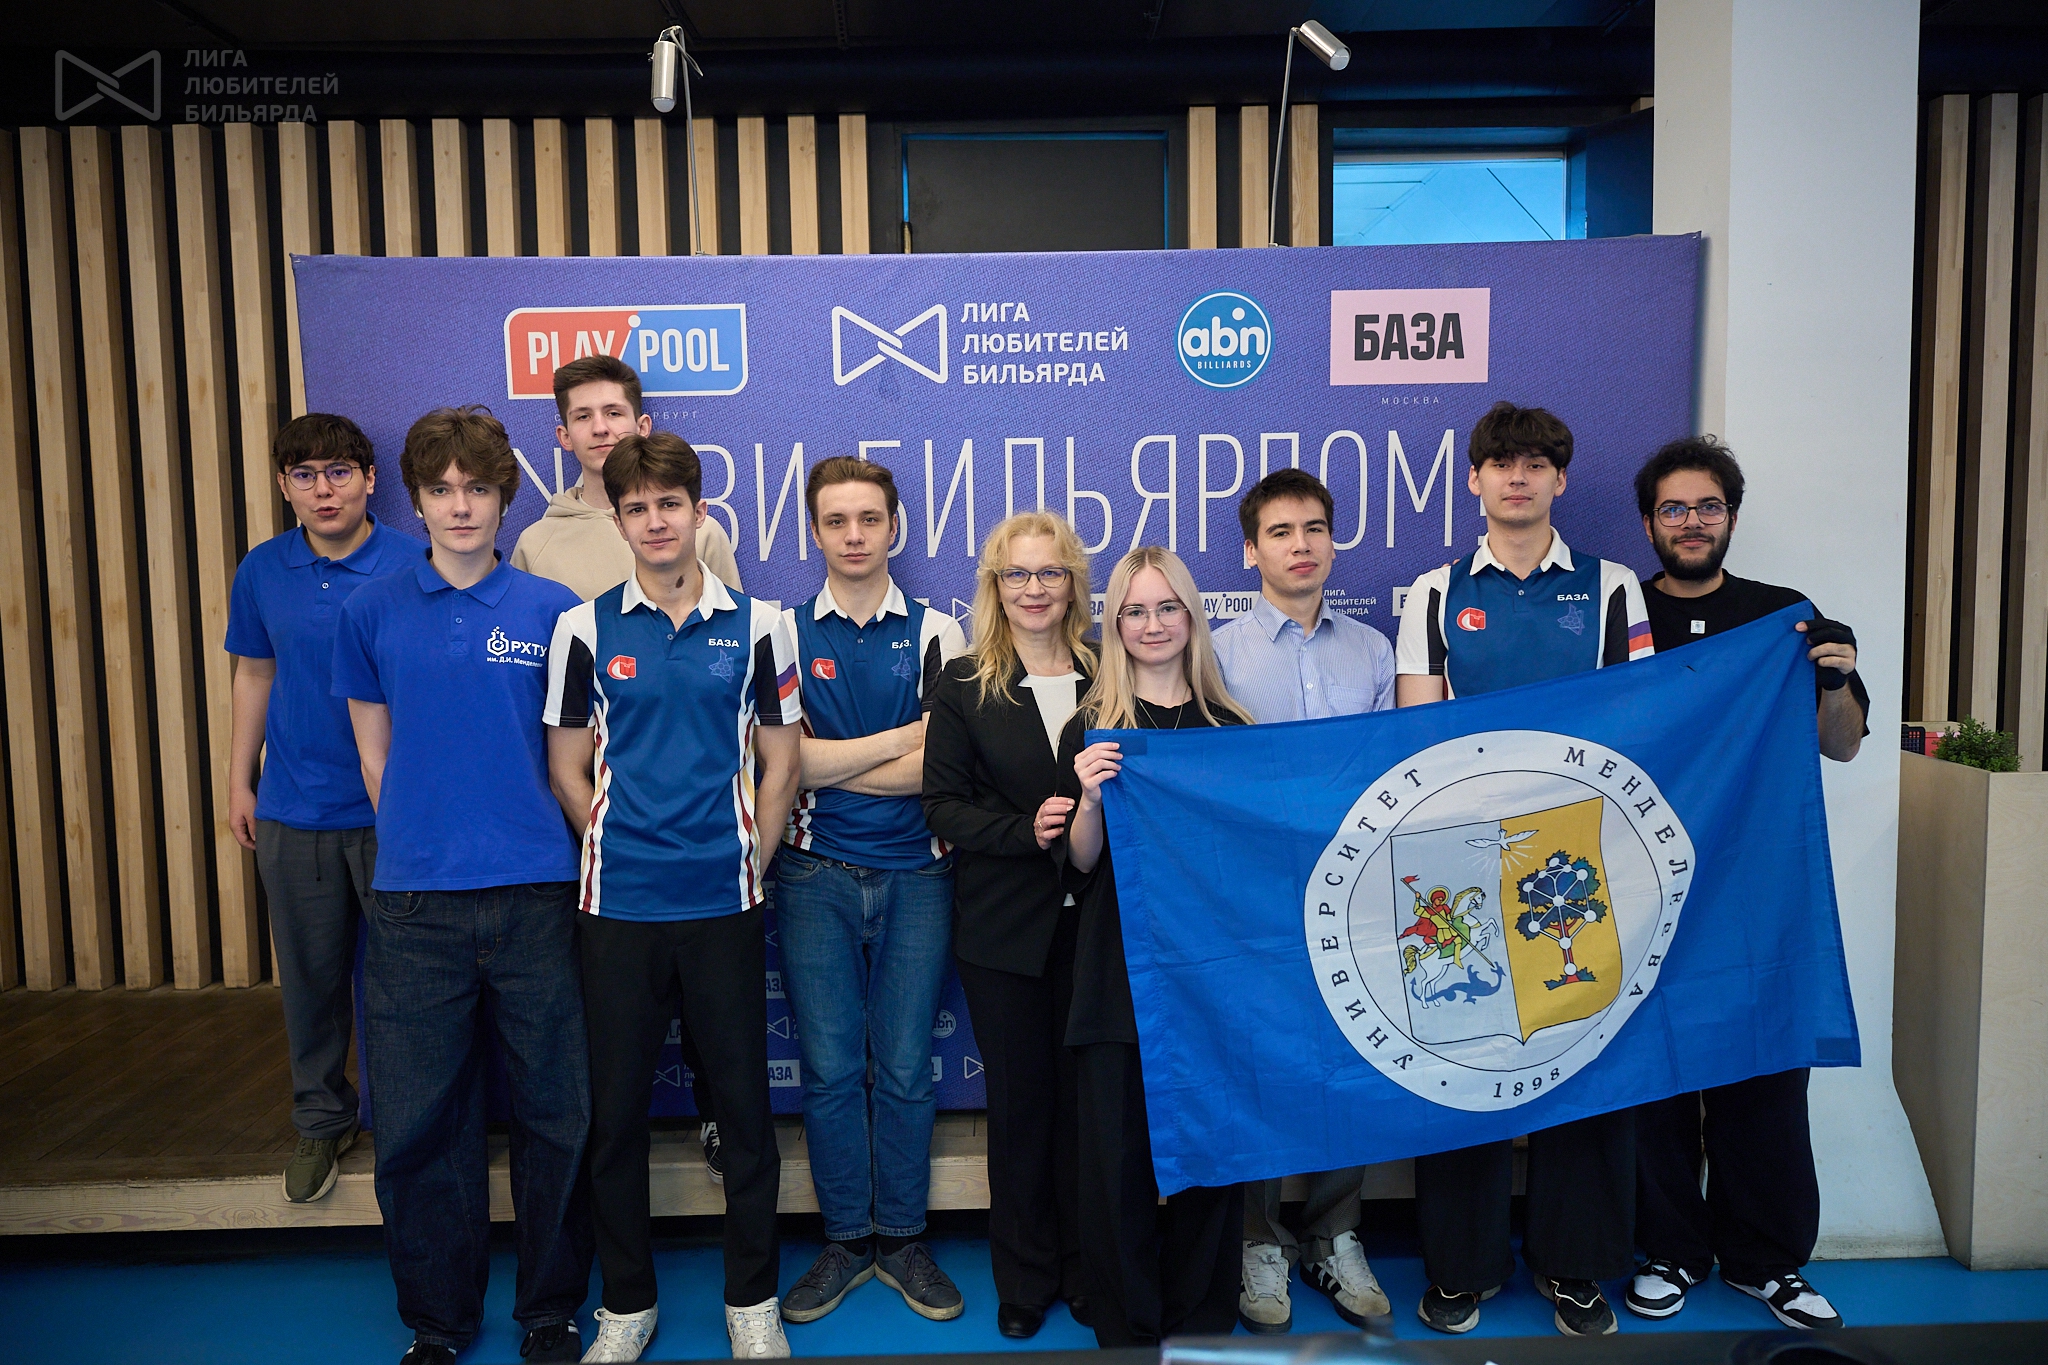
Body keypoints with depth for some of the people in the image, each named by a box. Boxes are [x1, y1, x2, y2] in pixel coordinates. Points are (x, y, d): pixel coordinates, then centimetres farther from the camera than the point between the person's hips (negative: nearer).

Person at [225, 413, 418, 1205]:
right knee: (311, 976, 13)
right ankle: (321, 1121, 32)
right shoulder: (262, 572, 3)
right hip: (294, 811, 3)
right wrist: (238, 782, 13)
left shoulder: (413, 568, -9)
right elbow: (254, 674, 14)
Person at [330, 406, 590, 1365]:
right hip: (415, 903, 1)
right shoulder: (372, 612, 6)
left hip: (536, 898, -1)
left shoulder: (552, 609, 3)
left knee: (555, 1114, 7)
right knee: (418, 1121, 8)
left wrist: (533, 840, 5)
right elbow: (375, 754, 11)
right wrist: (421, 847, 8)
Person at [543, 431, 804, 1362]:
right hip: (617, 903, 0)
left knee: (744, 1100, 8)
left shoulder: (754, 625, 2)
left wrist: (747, 856, 0)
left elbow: (779, 760, 6)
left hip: (725, 901, 0)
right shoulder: (584, 629, 2)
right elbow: (568, 768, 7)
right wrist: (617, 844, 0)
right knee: (616, 1107, 9)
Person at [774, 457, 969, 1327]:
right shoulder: (784, 633, 5)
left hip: (915, 874, 0)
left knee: (905, 1067, 6)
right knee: (829, 1068, 6)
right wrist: (899, 740, -7)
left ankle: (902, 1240, 22)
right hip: (815, 876, 0)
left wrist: (826, 762, -9)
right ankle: (844, 1241, 22)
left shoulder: (935, 634, 3)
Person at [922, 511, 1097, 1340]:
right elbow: (942, 805, -3)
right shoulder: (965, 684, 2)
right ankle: (1025, 1278, 26)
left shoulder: (1105, 676, 6)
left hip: (1091, 920, 1)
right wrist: (1024, 830, -17)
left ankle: (1086, 1268, 26)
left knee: (1085, 1093, 6)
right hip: (1004, 926, -1)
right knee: (1019, 1099, 9)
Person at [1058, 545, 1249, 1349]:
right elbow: (1081, 865, 0)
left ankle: (1202, 1329, 25)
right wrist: (1090, 796, -17)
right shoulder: (1091, 731, 3)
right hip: (1119, 972, -1)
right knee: (1119, 1155, 2)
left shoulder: (1231, 727, 8)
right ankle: (1127, 1330, 20)